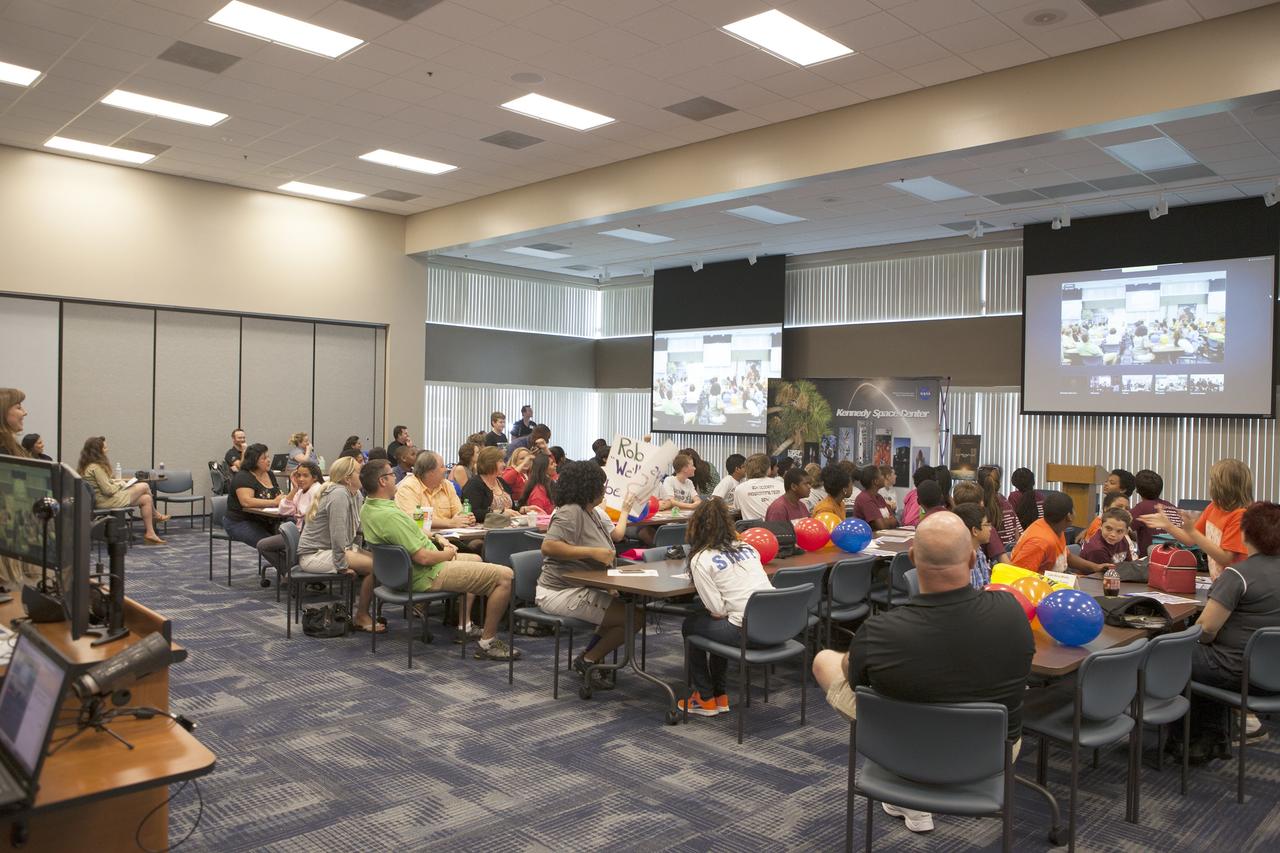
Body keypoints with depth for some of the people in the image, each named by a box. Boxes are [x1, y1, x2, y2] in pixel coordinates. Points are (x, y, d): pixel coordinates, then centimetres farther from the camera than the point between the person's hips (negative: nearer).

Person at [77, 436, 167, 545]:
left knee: (146, 499, 7)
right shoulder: (96, 467, -21)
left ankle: (150, 533, 9)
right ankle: (155, 515, 20)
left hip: (100, 500, 10)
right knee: (144, 487, -1)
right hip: (106, 501, -10)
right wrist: (120, 484, -4)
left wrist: (114, 482, 8)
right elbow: (108, 490, -21)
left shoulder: (86, 466, 10)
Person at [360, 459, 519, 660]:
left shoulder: (367, 509, 4)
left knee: (475, 559, 33)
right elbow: (422, 557, -27)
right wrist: (448, 554, -8)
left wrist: (436, 538, 9)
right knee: (505, 576, -14)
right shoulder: (389, 515, -29)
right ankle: (487, 643, -4)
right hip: (428, 576, -11)